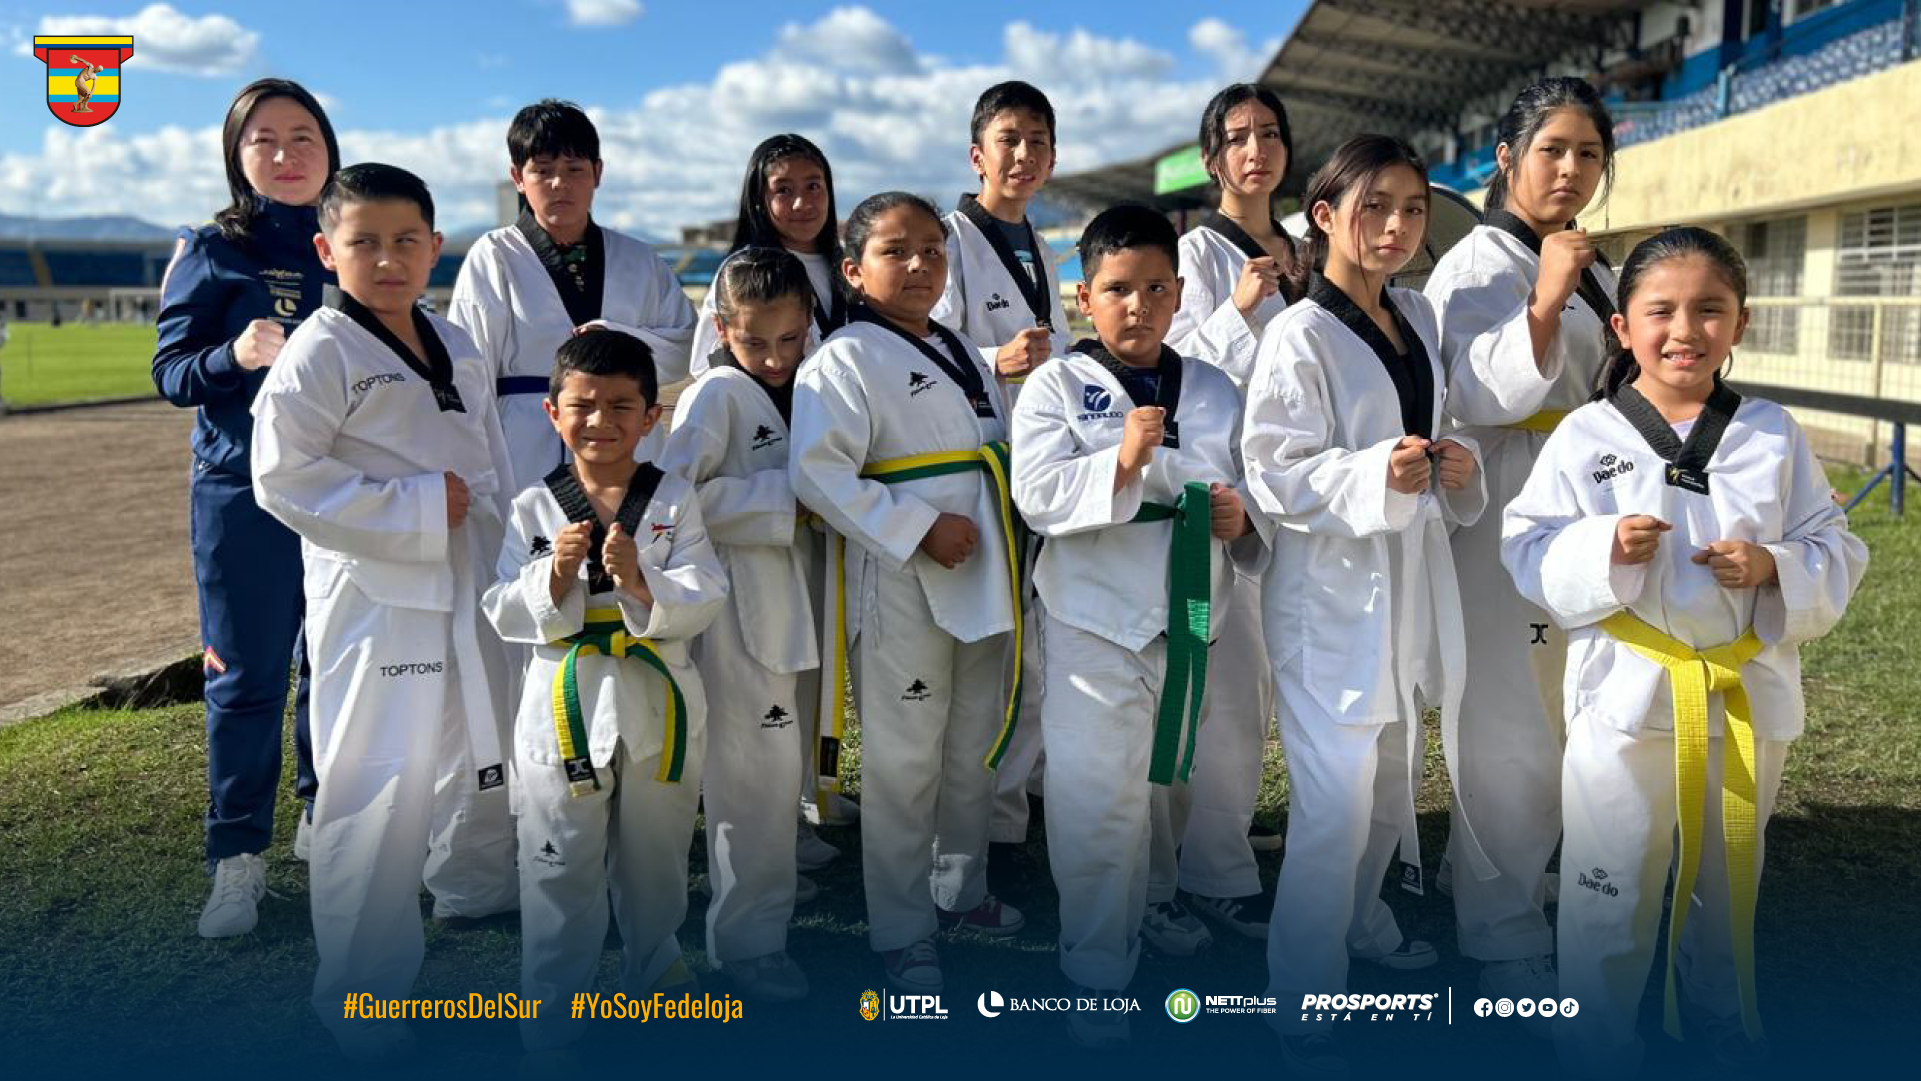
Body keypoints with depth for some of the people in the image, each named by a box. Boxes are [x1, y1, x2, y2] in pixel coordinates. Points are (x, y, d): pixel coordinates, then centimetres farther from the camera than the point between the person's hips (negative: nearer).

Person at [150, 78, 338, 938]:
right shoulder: (212, 251, 0)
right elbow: (170, 372, -4)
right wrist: (235, 356, -21)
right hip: (244, 490, -2)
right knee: (245, 676, 2)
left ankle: (324, 817, 31)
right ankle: (237, 860, 13)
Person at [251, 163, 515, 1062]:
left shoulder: (456, 346, 11)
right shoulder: (321, 350, -11)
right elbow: (283, 473, -18)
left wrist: (491, 539, 10)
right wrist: (415, 510, -20)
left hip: (469, 589, 7)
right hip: (377, 597, -7)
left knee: (491, 758, 21)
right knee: (381, 793, -6)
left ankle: (476, 885, 50)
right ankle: (361, 989, 11)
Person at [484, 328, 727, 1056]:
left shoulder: (675, 501, -2)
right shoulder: (533, 508, -2)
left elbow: (703, 602, -10)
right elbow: (506, 615, -4)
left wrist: (639, 581, -26)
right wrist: (556, 575, -21)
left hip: (658, 707, 1)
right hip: (564, 709, -1)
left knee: (655, 865, 19)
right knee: (561, 874, 8)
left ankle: (655, 977, 44)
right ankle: (550, 1022, 25)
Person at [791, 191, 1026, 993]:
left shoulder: (962, 355, 15)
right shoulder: (844, 360, -11)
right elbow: (818, 474, -22)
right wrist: (918, 528, -23)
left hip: (981, 584, 8)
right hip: (902, 591, -8)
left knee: (975, 752, 19)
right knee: (903, 766, 2)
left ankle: (961, 888, 39)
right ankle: (902, 934, 17)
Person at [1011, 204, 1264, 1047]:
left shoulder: (1215, 391, 7)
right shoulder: (1056, 385, -6)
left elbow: (1253, 492, 14)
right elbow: (1036, 496, -16)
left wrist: (1241, 519, -9)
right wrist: (1122, 462, -29)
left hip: (1192, 617, 5)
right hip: (1096, 620, -4)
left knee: (1169, 781, 21)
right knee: (1096, 797, -5)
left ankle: (1152, 903, 47)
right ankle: (1096, 974, 10)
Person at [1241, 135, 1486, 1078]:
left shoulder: (1418, 319, 8)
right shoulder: (1299, 336, -15)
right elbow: (1274, 475, -18)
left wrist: (1452, 469, -1)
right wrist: (1376, 474, -32)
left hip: (1411, 577, 8)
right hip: (1331, 587, -8)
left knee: (1392, 778, 21)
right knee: (1334, 804, -8)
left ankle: (1362, 923, 45)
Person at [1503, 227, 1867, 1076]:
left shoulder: (1773, 434, 1)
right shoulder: (1584, 436, -7)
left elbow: (1837, 551, 3)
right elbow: (1528, 551, -7)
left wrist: (1775, 569, -17)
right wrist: (1604, 549, -25)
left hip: (1747, 701, 3)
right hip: (1626, 697, -3)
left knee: (1728, 888, 22)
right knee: (1609, 899, 8)